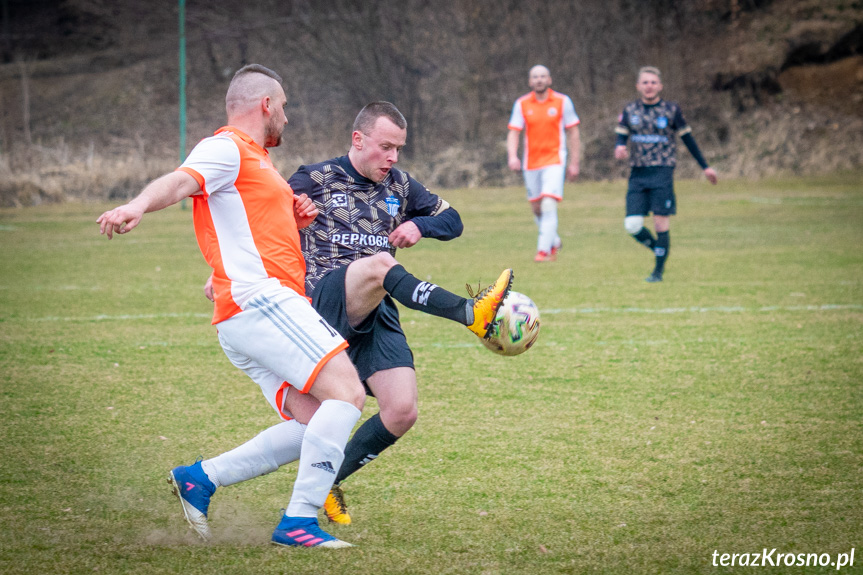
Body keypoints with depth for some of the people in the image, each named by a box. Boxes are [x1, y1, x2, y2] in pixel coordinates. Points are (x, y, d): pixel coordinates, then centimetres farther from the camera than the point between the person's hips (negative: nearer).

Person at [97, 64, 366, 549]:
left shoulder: (256, 162, 29)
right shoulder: (227, 147, -2)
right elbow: (180, 181, -22)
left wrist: (296, 220, 17)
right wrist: (138, 206, -44)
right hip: (259, 302, -10)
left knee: (312, 426, 3)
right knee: (347, 391, -19)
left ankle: (201, 477, 4)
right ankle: (299, 521, -23)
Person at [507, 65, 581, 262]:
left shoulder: (562, 101, -1)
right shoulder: (521, 104, 3)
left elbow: (573, 133, 4)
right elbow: (513, 133, 0)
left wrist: (574, 163, 1)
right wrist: (512, 156, -18)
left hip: (554, 161, -3)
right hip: (531, 162, 3)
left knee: (548, 205, -17)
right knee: (537, 209, 9)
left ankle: (544, 250, -15)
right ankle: (554, 242, 33)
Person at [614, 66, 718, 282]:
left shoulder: (671, 110, 0)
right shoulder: (630, 111, 7)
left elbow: (687, 139, 7)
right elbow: (621, 137, 9)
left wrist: (705, 167, 10)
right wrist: (619, 148, -17)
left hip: (662, 173, -3)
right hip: (638, 174, 3)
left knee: (661, 224, -6)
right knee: (632, 225, -8)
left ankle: (658, 271, 6)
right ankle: (657, 249, 20)